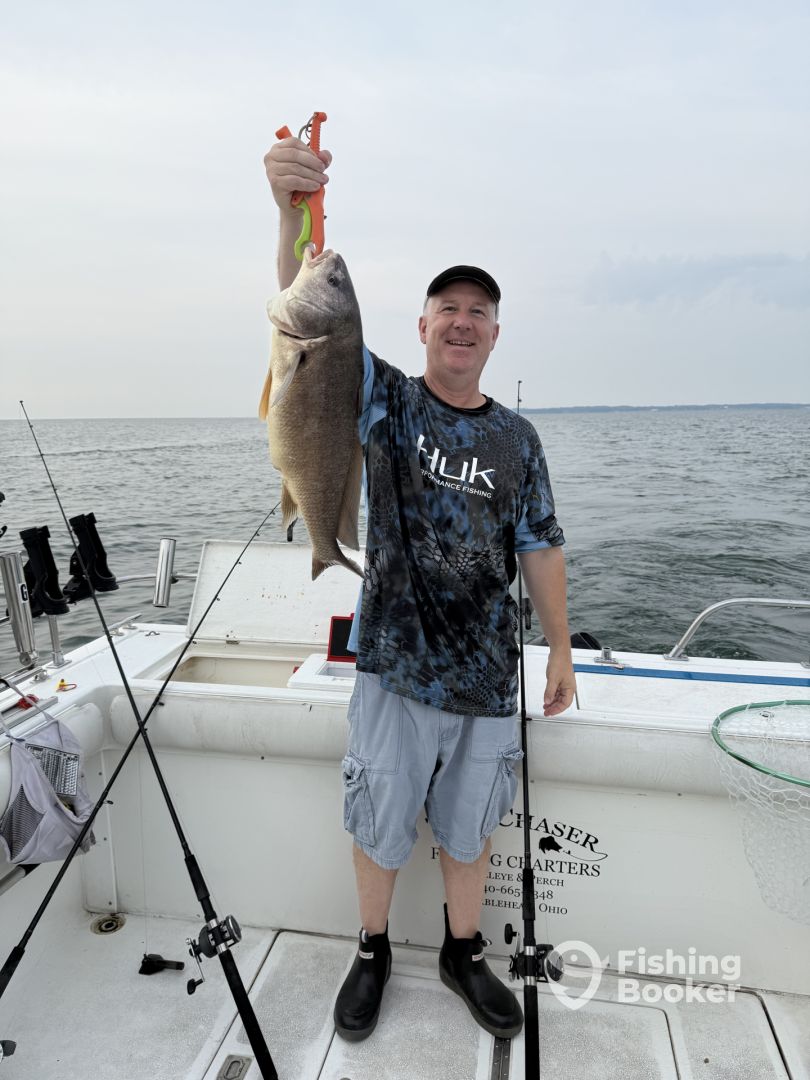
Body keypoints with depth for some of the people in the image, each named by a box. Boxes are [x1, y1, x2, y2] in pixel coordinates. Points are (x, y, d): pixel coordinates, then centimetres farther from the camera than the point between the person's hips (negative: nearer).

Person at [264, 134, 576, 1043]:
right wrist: (294, 214, -35)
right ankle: (371, 954, 41)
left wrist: (560, 649, 6)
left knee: (468, 830, 19)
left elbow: (539, 548, 6)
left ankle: (463, 955, 44)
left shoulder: (517, 438, 4)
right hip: (395, 668, -2)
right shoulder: (387, 400, -3)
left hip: (487, 676, 2)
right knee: (380, 827, 14)